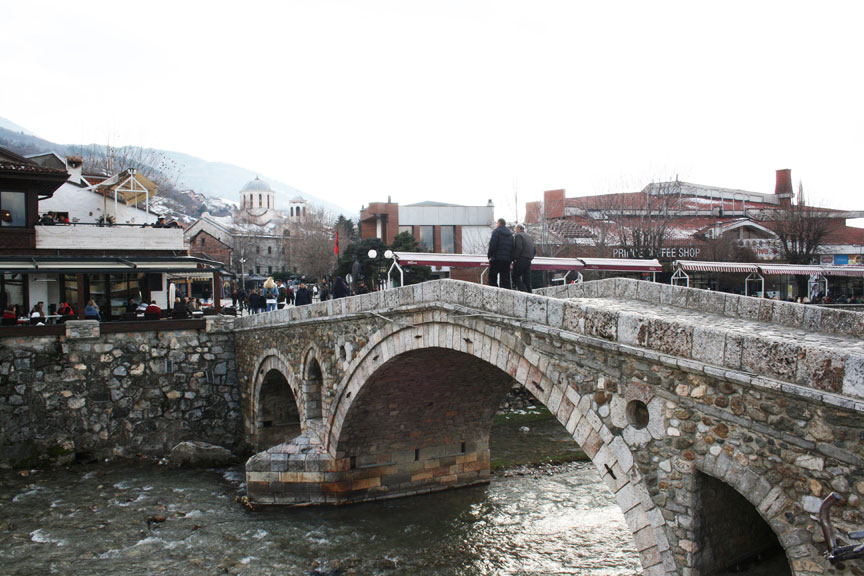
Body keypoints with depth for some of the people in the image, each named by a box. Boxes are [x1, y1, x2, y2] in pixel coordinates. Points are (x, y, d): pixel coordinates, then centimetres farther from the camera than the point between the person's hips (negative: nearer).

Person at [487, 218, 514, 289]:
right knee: (505, 278, 6)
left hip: (496, 259, -6)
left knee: (492, 277, 2)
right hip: (507, 259, 6)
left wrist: (489, 255, -3)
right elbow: (513, 247, 14)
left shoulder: (496, 231, -5)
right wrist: (511, 258, 15)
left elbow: (492, 245, -13)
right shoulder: (510, 234, 16)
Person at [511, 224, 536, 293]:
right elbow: (535, 252, 18)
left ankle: (523, 291, -19)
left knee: (515, 277, -1)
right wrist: (530, 258, 18)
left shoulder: (518, 236, -2)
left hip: (520, 261, -7)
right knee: (527, 280, 6)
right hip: (528, 261, 7)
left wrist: (514, 258, -11)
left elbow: (519, 248, -17)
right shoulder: (530, 238, 22)